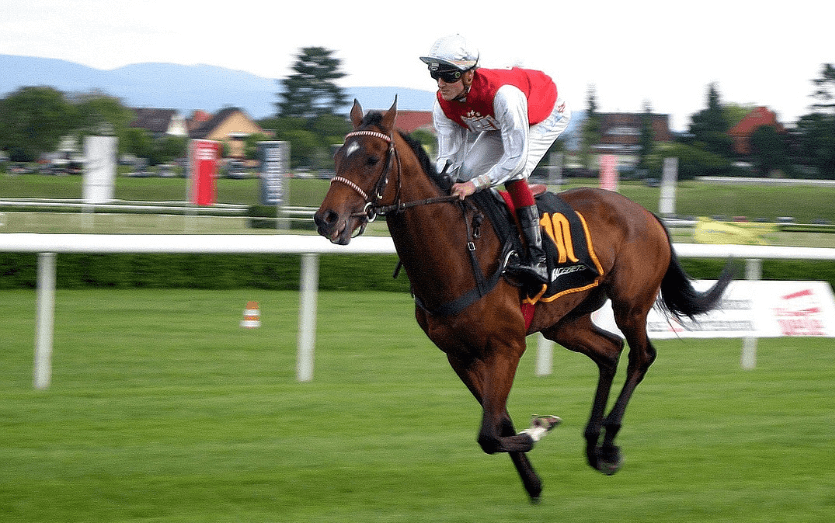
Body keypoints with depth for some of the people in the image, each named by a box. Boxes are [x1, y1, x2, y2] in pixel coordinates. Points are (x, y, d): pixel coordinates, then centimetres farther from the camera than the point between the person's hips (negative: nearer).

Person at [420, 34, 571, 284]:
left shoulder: (503, 94, -44)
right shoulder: (443, 105, -22)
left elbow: (516, 157, -41)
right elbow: (448, 158, -16)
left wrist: (475, 184, -46)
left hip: (547, 116, -7)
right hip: (500, 123, 7)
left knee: (512, 173, -30)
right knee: (464, 173, -7)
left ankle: (538, 259, -31)